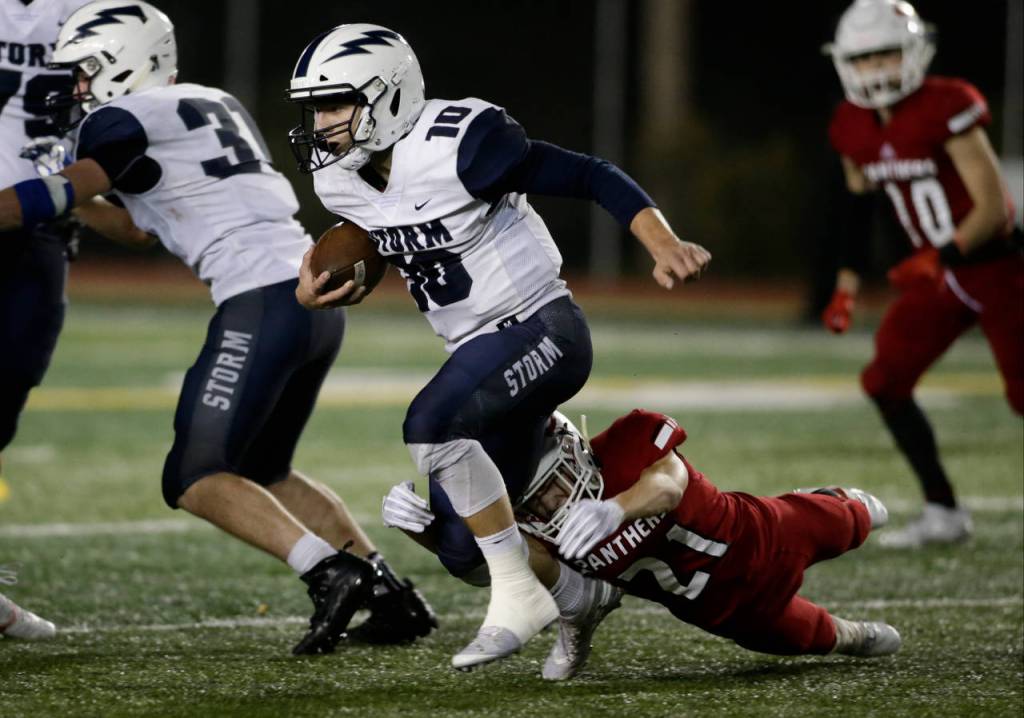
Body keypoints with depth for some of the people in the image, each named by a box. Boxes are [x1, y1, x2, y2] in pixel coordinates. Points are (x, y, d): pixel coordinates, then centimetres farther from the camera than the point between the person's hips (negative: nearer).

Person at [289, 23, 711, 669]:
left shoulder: (455, 147, -22)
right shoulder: (338, 181, 0)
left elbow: (591, 177, -19)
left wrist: (665, 246, -33)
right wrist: (316, 288, -2)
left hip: (541, 329, -8)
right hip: (480, 349, 8)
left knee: (430, 426, -33)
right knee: (464, 552, 8)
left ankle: (518, 596, -21)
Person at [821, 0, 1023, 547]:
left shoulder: (946, 109, -21)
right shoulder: (855, 128, 0)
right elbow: (859, 215, 13)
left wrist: (939, 258, -32)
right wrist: (847, 289, 8)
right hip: (938, 274, 7)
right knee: (884, 382, -5)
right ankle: (942, 512, 3)